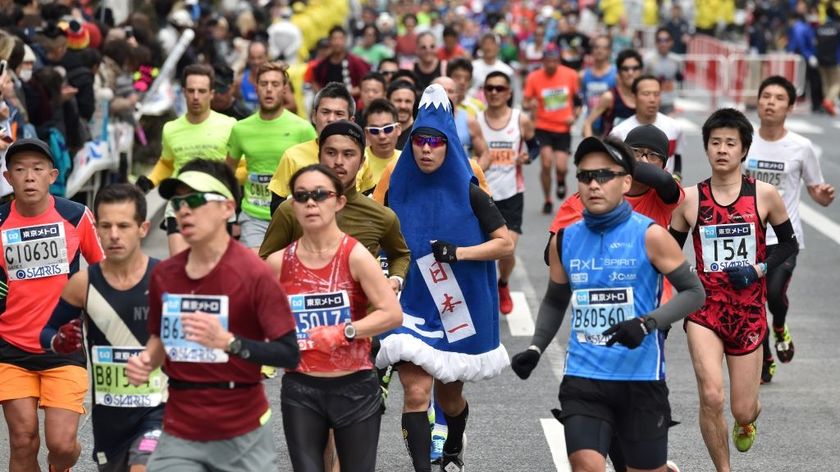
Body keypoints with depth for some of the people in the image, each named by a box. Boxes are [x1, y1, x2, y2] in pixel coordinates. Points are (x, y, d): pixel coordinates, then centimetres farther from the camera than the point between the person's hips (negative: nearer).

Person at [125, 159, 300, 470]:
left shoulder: (254, 274, -12)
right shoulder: (163, 275, 3)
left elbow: (289, 354, -16)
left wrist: (228, 341, -28)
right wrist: (146, 361, -2)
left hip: (243, 435, -3)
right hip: (179, 435, 4)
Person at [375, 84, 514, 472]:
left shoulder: (468, 193, -6)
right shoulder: (397, 191, 0)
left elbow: (506, 243, -7)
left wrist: (459, 253, -20)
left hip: (460, 309, 0)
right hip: (412, 307, 0)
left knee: (449, 395, 16)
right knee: (416, 392, -16)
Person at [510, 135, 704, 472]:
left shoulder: (649, 236, -7)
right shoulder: (565, 240, 6)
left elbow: (694, 292, -5)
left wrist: (647, 324, -20)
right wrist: (535, 348, 6)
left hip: (641, 378, -2)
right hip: (583, 378, 2)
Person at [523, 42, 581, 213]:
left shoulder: (570, 75, -5)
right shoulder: (533, 78, -7)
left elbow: (578, 98, 10)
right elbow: (526, 104, -2)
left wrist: (575, 115, -6)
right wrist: (530, 105, -25)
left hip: (563, 128, 1)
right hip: (543, 127, 0)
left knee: (561, 167, -10)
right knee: (546, 163, -13)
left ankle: (561, 181, 29)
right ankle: (547, 200, 9)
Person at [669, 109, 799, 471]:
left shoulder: (763, 195, -4)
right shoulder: (690, 199, -3)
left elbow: (789, 244, 7)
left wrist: (759, 269, -10)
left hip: (749, 312, 0)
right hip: (704, 309, 0)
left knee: (742, 411, 5)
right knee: (711, 397, -19)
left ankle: (747, 421, 46)